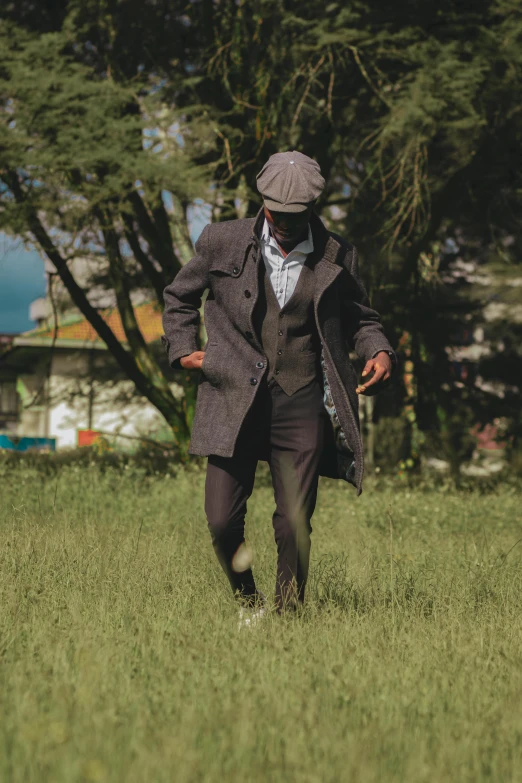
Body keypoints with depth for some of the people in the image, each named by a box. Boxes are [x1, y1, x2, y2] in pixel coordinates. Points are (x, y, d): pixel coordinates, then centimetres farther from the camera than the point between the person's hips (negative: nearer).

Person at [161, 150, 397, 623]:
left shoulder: (337, 257, 4)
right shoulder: (223, 242, 3)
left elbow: (359, 316, 19)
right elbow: (179, 296, 19)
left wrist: (380, 352, -1)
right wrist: (182, 349, 5)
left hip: (303, 406, 0)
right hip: (235, 399, 0)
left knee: (294, 524, -2)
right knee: (222, 520, -5)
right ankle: (248, 604, 20)